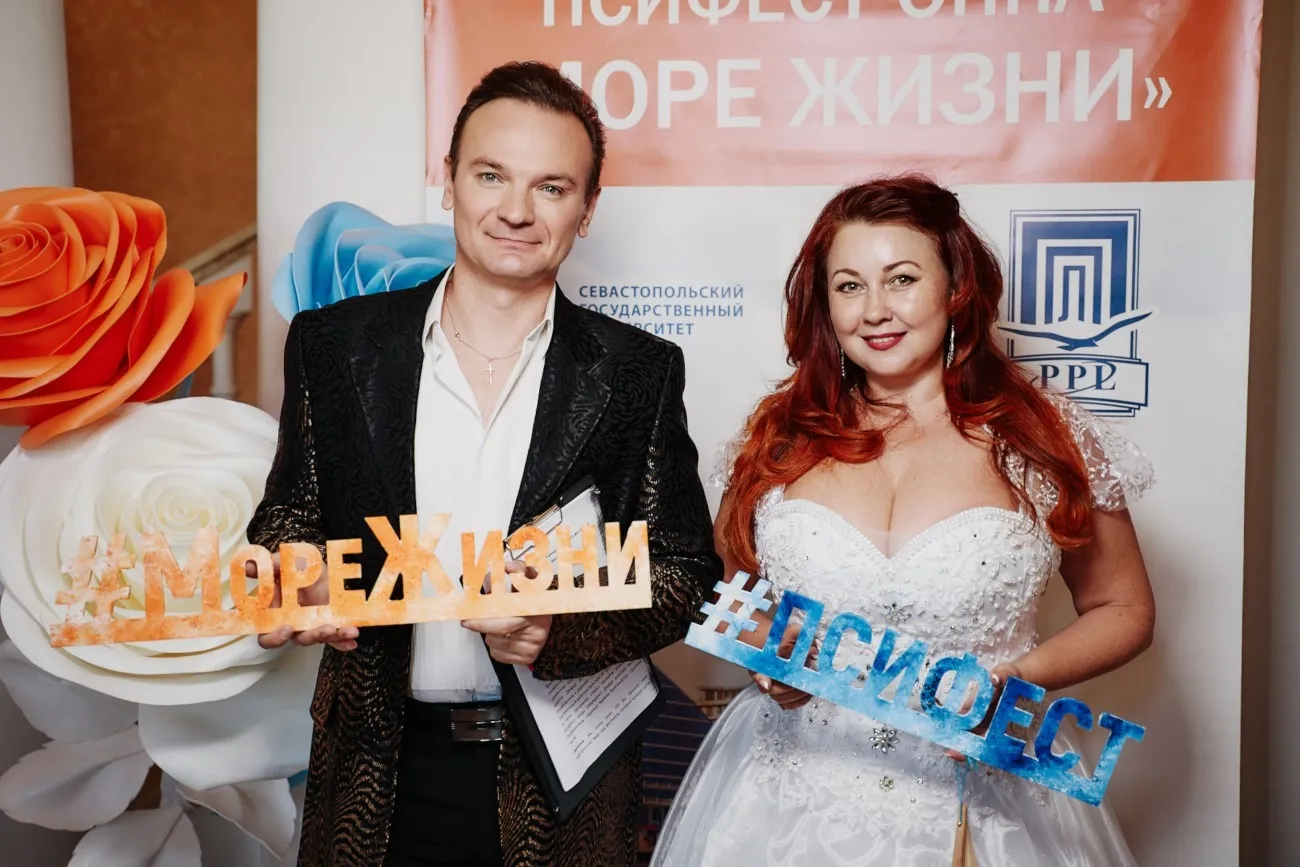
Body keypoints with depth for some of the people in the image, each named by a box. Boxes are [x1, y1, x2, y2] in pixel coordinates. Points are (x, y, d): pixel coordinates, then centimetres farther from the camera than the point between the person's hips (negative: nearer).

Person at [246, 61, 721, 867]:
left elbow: (687, 571, -5)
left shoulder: (638, 372, -7)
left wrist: (563, 625, -23)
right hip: (381, 771, 1)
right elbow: (289, 516, 6)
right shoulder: (335, 345, -3)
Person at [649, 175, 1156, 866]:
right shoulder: (780, 437, -1)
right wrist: (761, 650, -9)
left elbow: (1124, 611, 3)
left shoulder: (1047, 439, -6)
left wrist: (1015, 679, -13)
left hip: (973, 800, -1)